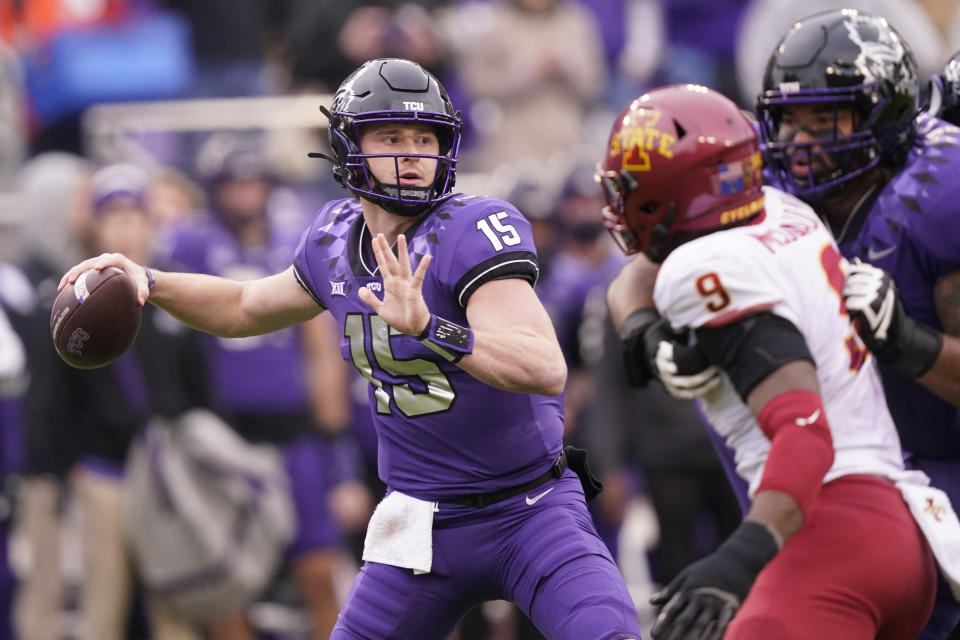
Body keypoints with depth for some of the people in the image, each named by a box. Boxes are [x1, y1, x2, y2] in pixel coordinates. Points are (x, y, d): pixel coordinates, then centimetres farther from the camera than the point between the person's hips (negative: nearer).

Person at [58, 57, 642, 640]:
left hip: (534, 514, -5)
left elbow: (546, 370, -32)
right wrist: (148, 282, 7)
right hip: (425, 527, 5)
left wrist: (427, 326, -44)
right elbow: (245, 309, 23)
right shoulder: (337, 242, 1)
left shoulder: (474, 232, -18)